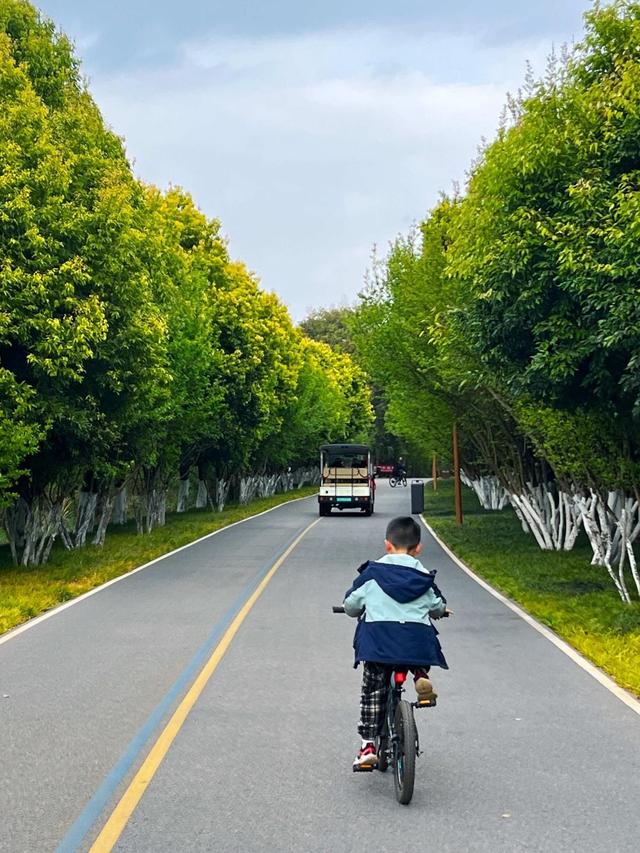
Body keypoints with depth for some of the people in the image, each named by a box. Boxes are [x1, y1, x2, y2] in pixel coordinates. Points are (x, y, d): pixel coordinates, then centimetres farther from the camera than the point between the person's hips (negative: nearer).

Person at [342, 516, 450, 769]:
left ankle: (368, 744, 6)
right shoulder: (423, 577, 12)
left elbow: (351, 604, 12)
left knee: (372, 690, 11)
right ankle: (421, 676, 6)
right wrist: (441, 610, 47)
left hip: (378, 638, -1)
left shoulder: (372, 573, 6)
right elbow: (438, 607, 23)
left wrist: (357, 610, 35)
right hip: (417, 640, 1)